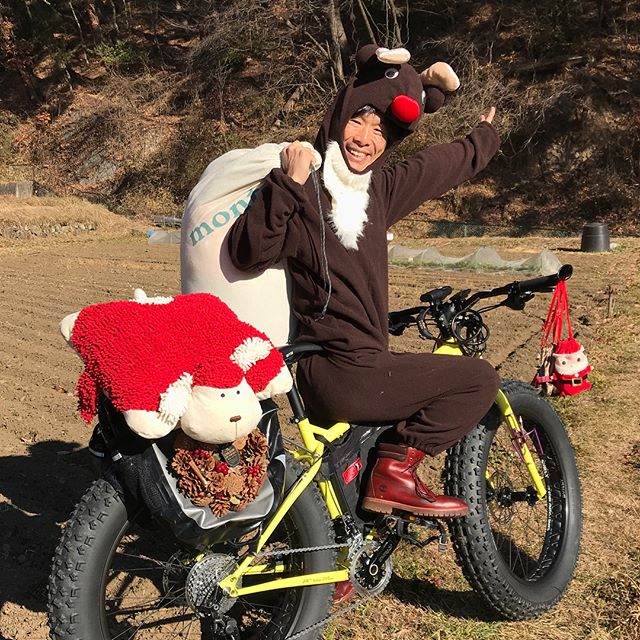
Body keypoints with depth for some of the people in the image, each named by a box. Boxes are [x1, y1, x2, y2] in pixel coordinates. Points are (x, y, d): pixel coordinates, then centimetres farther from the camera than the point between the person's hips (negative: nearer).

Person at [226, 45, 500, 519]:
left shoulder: (380, 188, 10)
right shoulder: (304, 189, -9)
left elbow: (447, 164, 27)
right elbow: (249, 253, -23)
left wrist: (486, 137, 41)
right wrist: (288, 185, -29)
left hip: (363, 365, 9)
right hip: (337, 372, -9)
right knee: (479, 380, -6)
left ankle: (391, 466, 20)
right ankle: (395, 476, 0)